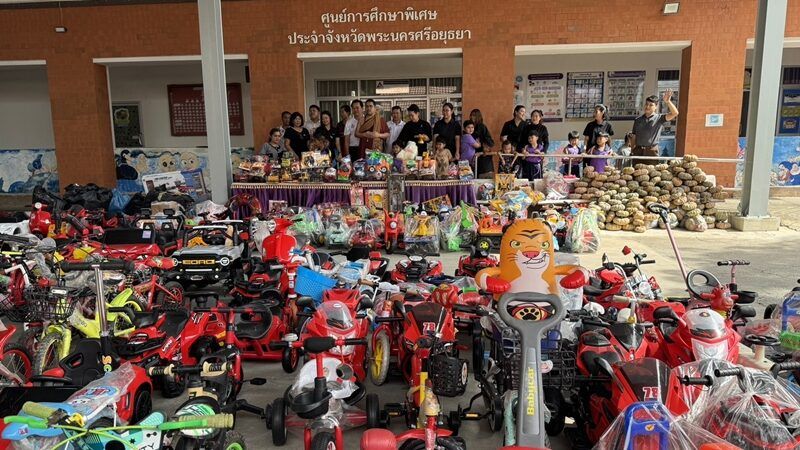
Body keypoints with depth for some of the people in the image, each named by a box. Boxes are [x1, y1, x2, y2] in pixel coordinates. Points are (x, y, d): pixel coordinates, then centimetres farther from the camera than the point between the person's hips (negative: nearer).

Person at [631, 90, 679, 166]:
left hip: (652, 151, -2)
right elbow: (634, 137, 13)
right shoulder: (637, 120, 12)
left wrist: (668, 102, -26)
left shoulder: (659, 118, 4)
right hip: (638, 151, 2)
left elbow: (674, 113, -11)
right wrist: (632, 151, 6)